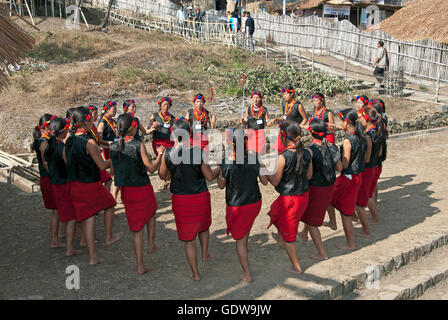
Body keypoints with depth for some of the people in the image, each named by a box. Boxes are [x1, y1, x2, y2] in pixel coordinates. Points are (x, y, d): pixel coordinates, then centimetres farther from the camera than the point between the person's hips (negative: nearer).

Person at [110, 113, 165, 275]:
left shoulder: (113, 147, -1)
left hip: (126, 191, 4)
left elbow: (113, 171, 9)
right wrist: (160, 154, 3)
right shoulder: (138, 145, -16)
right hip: (142, 188, -4)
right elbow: (151, 168, -12)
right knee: (151, 212, 30)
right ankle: (151, 244, 32)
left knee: (137, 228, 12)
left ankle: (140, 266, 15)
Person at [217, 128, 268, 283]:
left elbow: (221, 185, -4)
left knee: (239, 239, 11)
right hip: (255, 202, 4)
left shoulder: (226, 164, -19)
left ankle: (247, 274, 17)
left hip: (236, 206, -4)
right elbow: (265, 181, -1)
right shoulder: (254, 160, -10)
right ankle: (245, 248, 60)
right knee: (247, 225, 36)